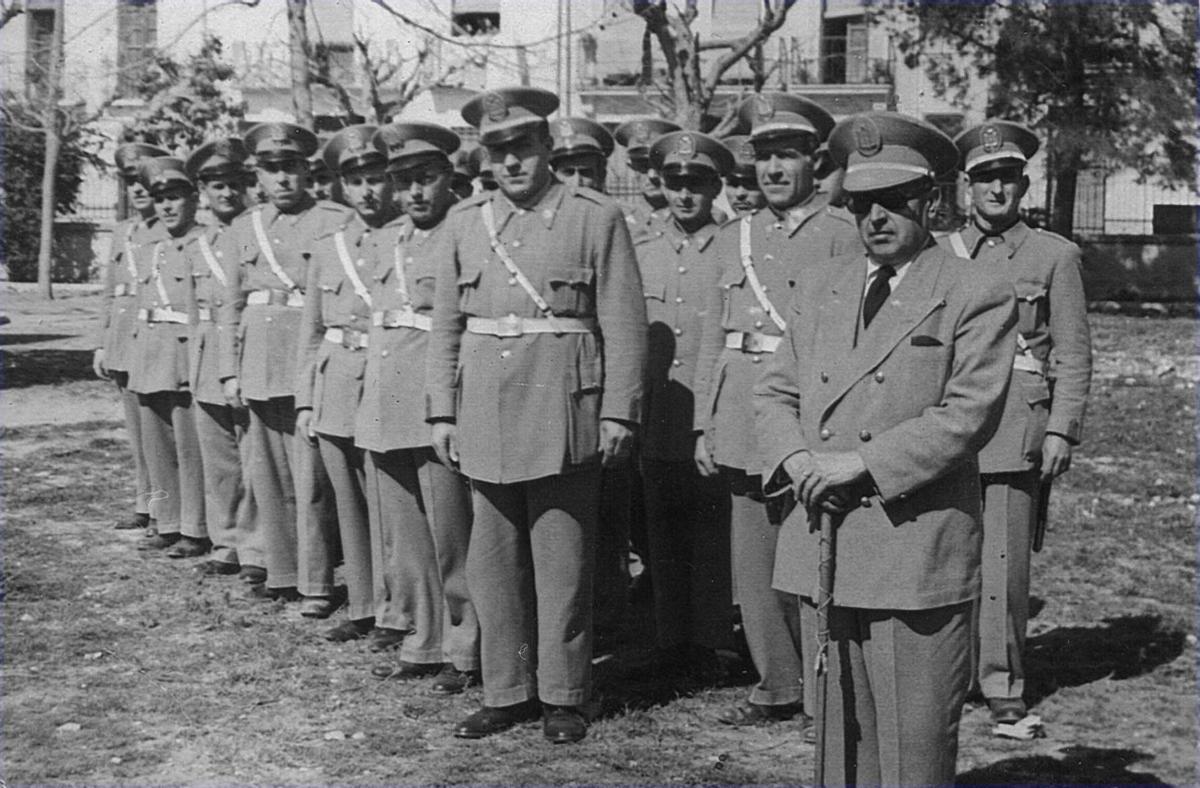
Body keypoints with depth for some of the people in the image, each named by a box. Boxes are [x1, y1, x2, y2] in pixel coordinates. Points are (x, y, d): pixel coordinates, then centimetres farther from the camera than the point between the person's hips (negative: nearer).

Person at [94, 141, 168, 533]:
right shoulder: (121, 231, 17)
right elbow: (110, 292, 20)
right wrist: (101, 344, 16)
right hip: (124, 344, 7)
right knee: (137, 431, 11)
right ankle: (144, 505, 18)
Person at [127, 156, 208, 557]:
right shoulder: (153, 253, 17)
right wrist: (137, 360, 17)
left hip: (188, 361, -7)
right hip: (149, 362, 7)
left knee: (190, 451, -3)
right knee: (157, 450, 10)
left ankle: (196, 531, 6)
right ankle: (168, 525, 20)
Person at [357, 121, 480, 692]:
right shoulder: (389, 238, 16)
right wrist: (368, 398, 17)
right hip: (382, 414, 7)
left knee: (450, 537, -2)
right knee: (398, 537, 11)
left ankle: (463, 653, 9)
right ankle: (418, 641, 22)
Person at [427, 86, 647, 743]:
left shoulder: (597, 218, -1)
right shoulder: (463, 221, 11)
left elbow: (624, 323, -3)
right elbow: (446, 324, 13)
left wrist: (619, 412, -8)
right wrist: (441, 411, 8)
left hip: (563, 412, -4)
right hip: (484, 412, 4)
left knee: (562, 560, 3)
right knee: (493, 560, 9)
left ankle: (563, 696, 15)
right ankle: (506, 691, 21)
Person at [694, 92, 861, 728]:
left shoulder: (839, 234, -3)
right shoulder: (733, 237, 15)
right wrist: (704, 426, 12)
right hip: (742, 423, 6)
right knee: (754, 565, 9)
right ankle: (777, 687, 21)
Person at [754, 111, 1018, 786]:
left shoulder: (978, 296, -3)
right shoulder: (821, 288, 15)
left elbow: (967, 415, -12)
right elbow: (775, 392, 16)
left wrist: (864, 463, -16)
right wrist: (796, 459, -5)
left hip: (917, 552, -5)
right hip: (826, 547, 5)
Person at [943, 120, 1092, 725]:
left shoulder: (1054, 255, 6)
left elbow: (1073, 353, 3)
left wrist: (1061, 430, -5)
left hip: (1016, 425, -2)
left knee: (1004, 557, -3)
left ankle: (1002, 683, 9)